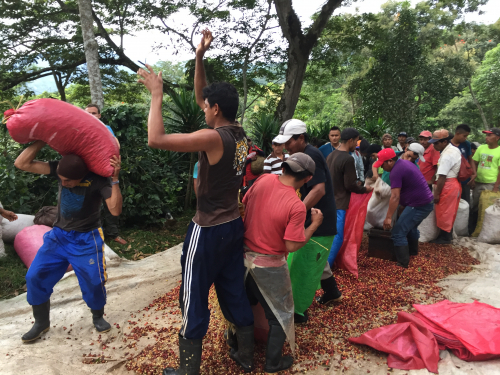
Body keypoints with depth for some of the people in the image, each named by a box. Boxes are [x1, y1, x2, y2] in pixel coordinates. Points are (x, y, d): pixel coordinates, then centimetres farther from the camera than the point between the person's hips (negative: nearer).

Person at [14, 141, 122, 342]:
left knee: (93, 281, -5)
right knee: (35, 277, 2)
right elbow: (22, 163, -14)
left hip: (86, 239, -4)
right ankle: (41, 322, 23)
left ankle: (98, 316, 26)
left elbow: (115, 210, -34)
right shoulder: (60, 169, -10)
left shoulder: (98, 180, -23)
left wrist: (115, 179, -43)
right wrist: (43, 140, -21)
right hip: (58, 235, 4)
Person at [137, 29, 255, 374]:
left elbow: (156, 139, -26)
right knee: (235, 292, 19)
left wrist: (157, 95, -16)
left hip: (208, 230, -8)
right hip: (234, 225, 8)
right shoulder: (240, 133, 2)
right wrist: (199, 57, 8)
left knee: (194, 300, 7)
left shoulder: (213, 138, -22)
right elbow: (201, 97, 13)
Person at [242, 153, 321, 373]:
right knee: (280, 315, 17)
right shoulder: (296, 205, -26)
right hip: (269, 265, -6)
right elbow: (292, 246, -21)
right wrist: (314, 224, -9)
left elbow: (245, 205, 6)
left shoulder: (263, 180, -9)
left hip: (245, 254, 7)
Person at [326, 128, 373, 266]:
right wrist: (365, 189, 2)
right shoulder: (348, 159, -18)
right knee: (337, 237, -2)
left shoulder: (331, 155, 8)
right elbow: (350, 185, -16)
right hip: (338, 204, -9)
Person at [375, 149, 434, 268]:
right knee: (411, 227, 30)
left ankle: (403, 264, -4)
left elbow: (395, 197, -24)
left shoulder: (396, 172, -20)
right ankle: (413, 251, 50)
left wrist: (388, 217, -21)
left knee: (398, 233, -9)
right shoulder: (405, 162, 10)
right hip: (426, 202, 11)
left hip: (418, 205, -11)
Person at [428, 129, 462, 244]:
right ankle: (448, 235, 29)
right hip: (454, 184, 10)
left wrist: (436, 193, -17)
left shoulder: (447, 155, -22)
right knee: (449, 212, 18)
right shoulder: (454, 149, 10)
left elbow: (442, 177, -23)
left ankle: (444, 238, 13)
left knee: (444, 213, 2)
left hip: (448, 186, -10)